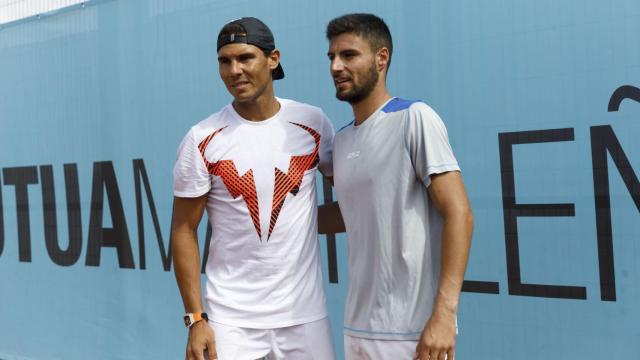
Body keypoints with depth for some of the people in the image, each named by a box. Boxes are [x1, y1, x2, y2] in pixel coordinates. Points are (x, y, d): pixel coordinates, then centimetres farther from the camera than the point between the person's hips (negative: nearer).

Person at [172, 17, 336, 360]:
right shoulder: (201, 140, -5)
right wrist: (195, 318, -7)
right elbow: (184, 231, -2)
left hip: (304, 313, 2)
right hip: (231, 316, -1)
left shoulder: (313, 124, -1)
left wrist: (308, 220, -7)